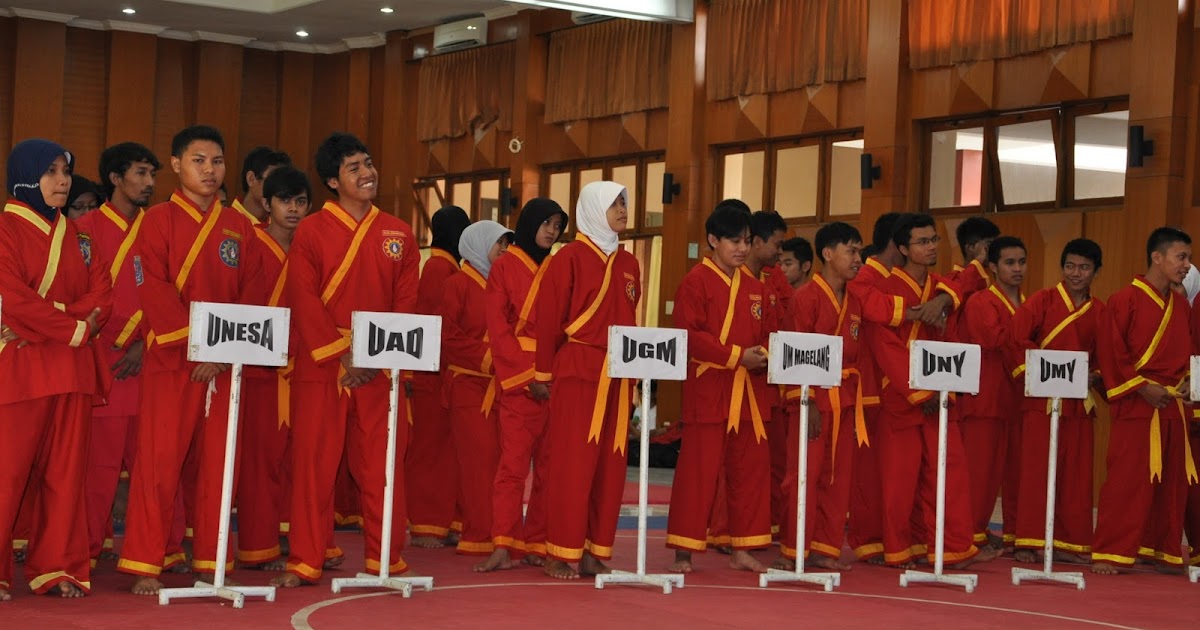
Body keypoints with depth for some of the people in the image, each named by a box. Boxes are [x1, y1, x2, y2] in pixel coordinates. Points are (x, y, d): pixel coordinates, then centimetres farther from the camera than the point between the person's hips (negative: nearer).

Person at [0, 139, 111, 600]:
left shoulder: (74, 235, 16)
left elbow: (100, 292, 6)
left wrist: (48, 326, -10)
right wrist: (75, 329, -15)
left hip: (71, 367, 6)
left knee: (65, 471, 6)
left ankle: (58, 567, 12)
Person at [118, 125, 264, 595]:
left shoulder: (239, 228, 12)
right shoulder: (158, 221, 1)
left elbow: (251, 296, 6)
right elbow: (154, 293, -9)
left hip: (225, 363, 4)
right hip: (170, 361, -4)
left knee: (216, 462, 5)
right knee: (159, 460, -5)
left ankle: (211, 561, 13)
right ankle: (145, 565, 1)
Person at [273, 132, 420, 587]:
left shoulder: (398, 234, 10)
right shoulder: (311, 232, 1)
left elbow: (406, 303, 6)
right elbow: (303, 302, -6)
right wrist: (340, 356, -15)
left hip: (380, 370, 2)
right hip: (319, 367, -2)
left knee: (382, 464, 5)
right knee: (314, 463, 0)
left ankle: (386, 558, 15)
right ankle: (305, 563, 7)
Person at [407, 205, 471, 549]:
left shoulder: (447, 266, 15)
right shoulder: (440, 267, -12)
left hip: (445, 373, 9)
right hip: (436, 372, -9)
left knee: (446, 448, 10)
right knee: (431, 449, -4)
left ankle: (443, 522, 14)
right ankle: (425, 526, 0)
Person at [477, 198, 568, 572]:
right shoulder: (505, 267, 3)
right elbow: (498, 330, -4)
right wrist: (528, 376, -11)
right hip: (519, 382, -4)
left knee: (548, 467, 2)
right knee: (513, 465, -10)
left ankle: (536, 545, 6)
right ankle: (503, 546, -11)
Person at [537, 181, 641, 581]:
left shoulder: (628, 264, 15)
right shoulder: (569, 258, -4)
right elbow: (549, 318, -5)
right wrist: (545, 373, -5)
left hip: (619, 377, 6)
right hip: (578, 372, -6)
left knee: (610, 465, 5)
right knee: (572, 462, -7)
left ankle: (595, 551, 10)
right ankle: (561, 553, -2)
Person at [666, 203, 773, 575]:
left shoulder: (755, 287, 15)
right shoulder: (696, 282, -5)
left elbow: (769, 332, 16)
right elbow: (689, 335, -13)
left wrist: (764, 355, -7)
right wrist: (736, 356, -18)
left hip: (750, 391, 7)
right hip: (708, 388, -6)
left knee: (751, 470, 8)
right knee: (698, 471, -4)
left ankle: (743, 550, 17)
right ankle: (683, 552, 4)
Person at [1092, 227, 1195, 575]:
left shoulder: (1181, 305, 14)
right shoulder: (1125, 300, -7)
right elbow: (1111, 353, -10)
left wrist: (1185, 382, 4)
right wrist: (1142, 388, -14)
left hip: (1173, 406, 7)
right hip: (1135, 407, -7)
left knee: (1172, 482, 9)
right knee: (1126, 481, -8)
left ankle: (1162, 551, 20)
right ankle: (1109, 553, -3)